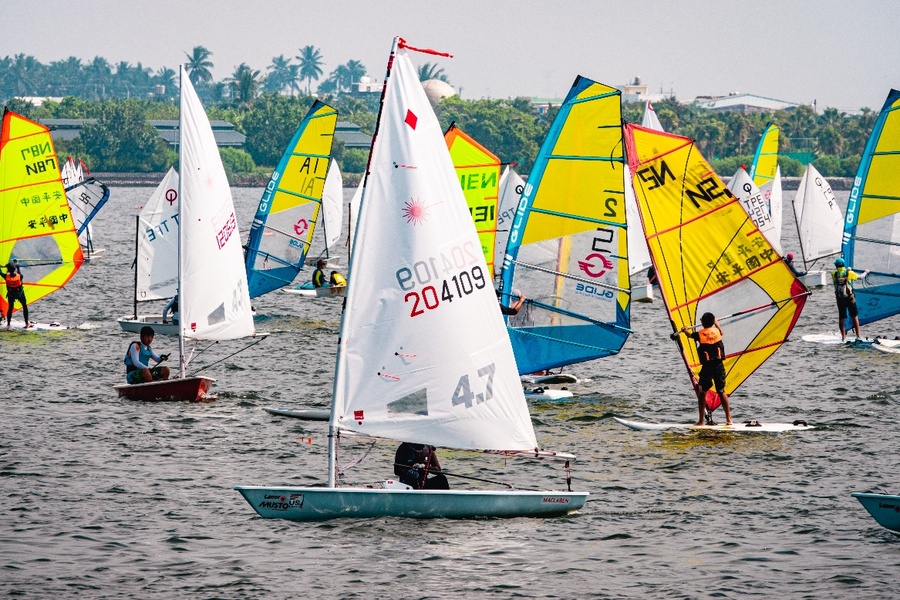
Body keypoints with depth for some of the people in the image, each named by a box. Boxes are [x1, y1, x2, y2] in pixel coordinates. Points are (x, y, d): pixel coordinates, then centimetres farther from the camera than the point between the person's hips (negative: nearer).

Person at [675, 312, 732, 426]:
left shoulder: (700, 334, -2)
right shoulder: (717, 331, 5)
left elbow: (689, 335, 20)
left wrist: (684, 330, 41)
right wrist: (716, 323, 49)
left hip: (707, 366, -3)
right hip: (719, 365, 3)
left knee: (702, 393, 7)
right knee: (721, 392, 9)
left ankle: (701, 420, 4)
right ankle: (729, 419, 6)